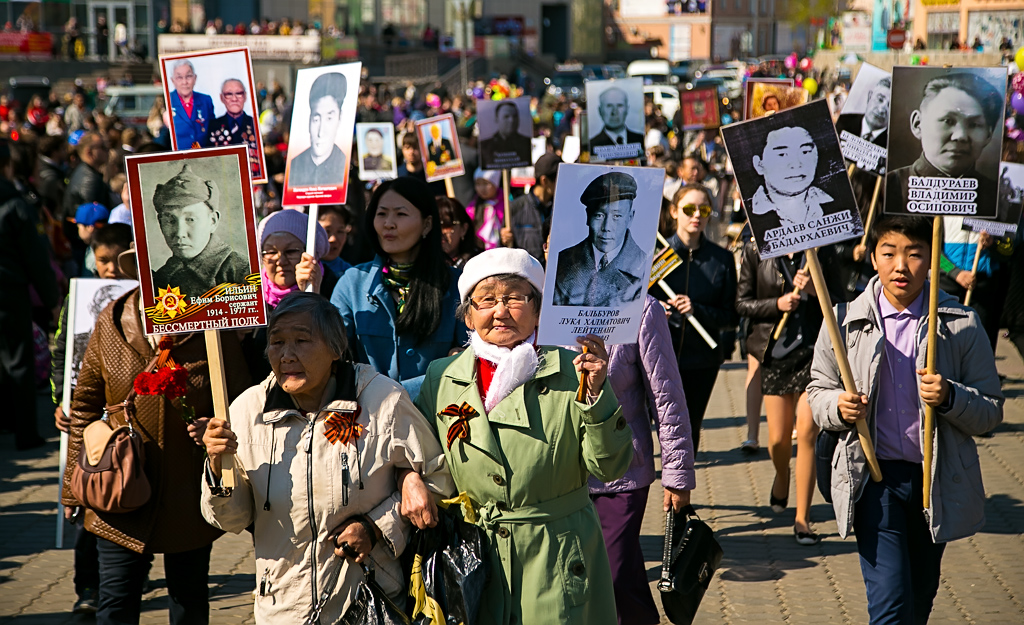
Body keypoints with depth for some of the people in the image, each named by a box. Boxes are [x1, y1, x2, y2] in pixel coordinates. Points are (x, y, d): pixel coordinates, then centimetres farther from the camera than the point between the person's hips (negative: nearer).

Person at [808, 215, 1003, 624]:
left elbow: (991, 412, -1)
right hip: (874, 475, -1)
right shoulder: (844, 322, -1)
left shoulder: (961, 325, -3)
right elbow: (818, 392, 10)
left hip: (937, 481, 2)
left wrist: (950, 398, -21)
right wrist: (838, 407, -13)